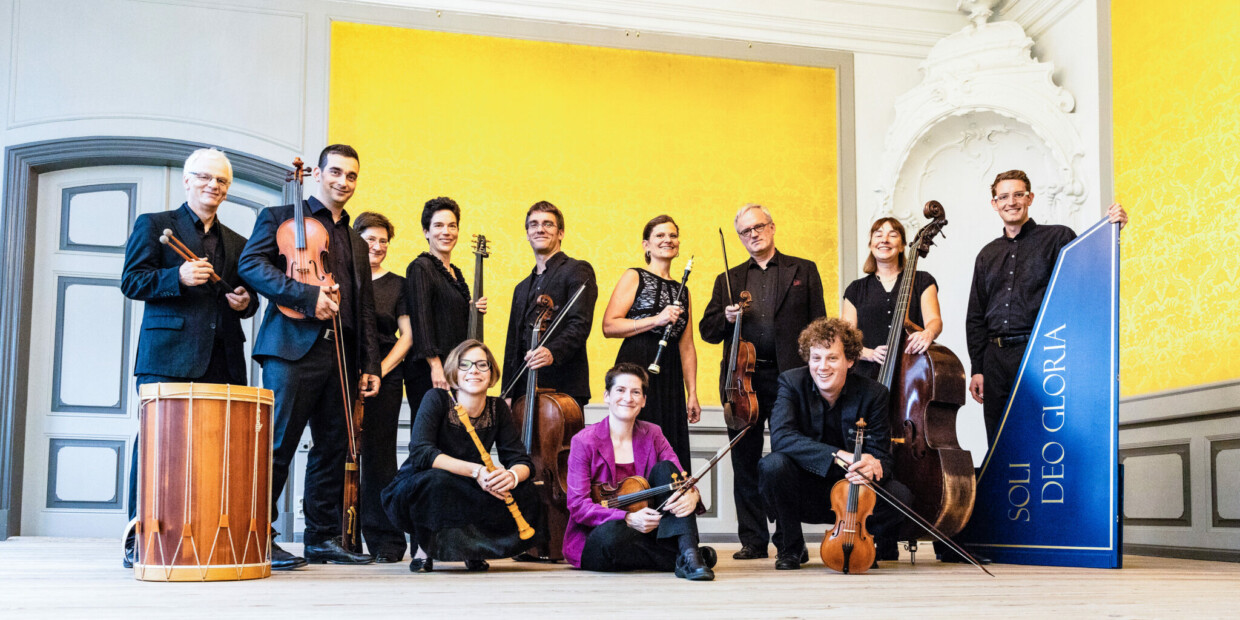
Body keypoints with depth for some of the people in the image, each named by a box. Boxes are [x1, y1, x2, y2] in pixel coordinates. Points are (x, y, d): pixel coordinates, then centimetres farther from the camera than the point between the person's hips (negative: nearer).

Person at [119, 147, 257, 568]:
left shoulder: (237, 244, 24)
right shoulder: (153, 225, 9)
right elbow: (131, 281, 0)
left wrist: (246, 302, 5)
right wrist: (178, 277, -16)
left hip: (221, 362, 5)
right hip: (167, 357, -4)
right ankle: (138, 542, 1)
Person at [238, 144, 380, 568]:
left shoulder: (356, 243, 24)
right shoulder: (280, 218, 8)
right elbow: (251, 264, -10)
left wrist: (370, 366, 13)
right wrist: (306, 295, -18)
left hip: (340, 354, 6)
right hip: (293, 346, -6)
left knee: (334, 448, 6)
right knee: (277, 445, -7)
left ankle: (323, 537, 13)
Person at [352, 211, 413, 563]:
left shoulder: (397, 284, 12)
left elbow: (407, 336, 8)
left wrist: (380, 370, -5)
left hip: (384, 379, 0)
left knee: (379, 455, -3)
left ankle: (386, 542, 2)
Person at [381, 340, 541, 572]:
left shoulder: (498, 408, -2)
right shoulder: (436, 399, -15)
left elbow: (521, 461, -7)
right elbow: (421, 453, -28)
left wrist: (512, 475, -33)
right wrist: (475, 471, -40)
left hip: (466, 496, 4)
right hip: (414, 494, -4)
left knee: (525, 493, -20)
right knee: (437, 480, -38)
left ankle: (473, 550, 0)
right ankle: (427, 548, -10)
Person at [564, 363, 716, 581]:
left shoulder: (652, 435, 6)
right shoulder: (585, 441, -7)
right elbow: (577, 505, -13)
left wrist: (692, 495, -30)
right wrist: (628, 519, -26)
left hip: (646, 529, 4)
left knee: (665, 469, -17)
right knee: (612, 534, -40)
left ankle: (688, 552, -32)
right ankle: (692, 556, -23)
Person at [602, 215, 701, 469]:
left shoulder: (681, 290, 20)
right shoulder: (634, 277, 4)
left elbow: (687, 346, 17)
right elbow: (609, 326, -7)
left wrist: (692, 394, 10)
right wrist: (656, 319, -14)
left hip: (670, 376, 5)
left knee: (672, 445, -1)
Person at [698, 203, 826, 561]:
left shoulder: (803, 271, 10)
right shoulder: (728, 280, 17)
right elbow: (707, 331, 13)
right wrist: (726, 318, -8)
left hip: (788, 378, -2)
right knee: (745, 462, 4)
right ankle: (753, 540, 12)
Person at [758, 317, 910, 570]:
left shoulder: (873, 393, -8)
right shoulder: (792, 383, -11)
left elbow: (881, 457, -8)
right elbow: (781, 436, -28)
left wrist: (872, 468, -36)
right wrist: (843, 456, -37)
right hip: (805, 493, -1)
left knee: (899, 495, -26)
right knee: (772, 465, -31)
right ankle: (791, 548, -6)